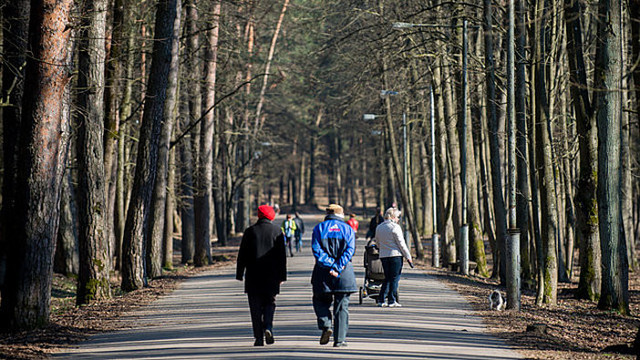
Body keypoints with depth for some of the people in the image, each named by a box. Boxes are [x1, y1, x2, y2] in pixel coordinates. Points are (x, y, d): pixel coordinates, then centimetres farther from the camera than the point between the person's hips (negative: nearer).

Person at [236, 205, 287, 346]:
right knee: (269, 303, 14)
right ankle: (268, 328, -9)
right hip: (271, 276, 1)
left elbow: (242, 255, 1)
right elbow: (282, 255, 2)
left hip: (253, 276, 0)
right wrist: (282, 275, 6)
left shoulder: (250, 231, 1)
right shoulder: (277, 231, 2)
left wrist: (240, 274, 6)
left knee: (256, 307, 2)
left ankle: (259, 337, -2)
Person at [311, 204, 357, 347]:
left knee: (321, 301, 15)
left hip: (323, 271, 0)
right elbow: (350, 250, -6)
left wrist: (330, 265, -11)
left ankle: (326, 326, -8)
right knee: (342, 306, 5)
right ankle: (340, 339, 3)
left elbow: (316, 249, -7)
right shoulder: (348, 229, 8)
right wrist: (337, 267, -13)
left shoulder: (319, 228, 6)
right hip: (344, 273, 1)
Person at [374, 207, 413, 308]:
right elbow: (401, 244, -10)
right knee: (395, 278, 0)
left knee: (387, 278, 14)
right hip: (396, 254, -6)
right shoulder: (395, 227, -9)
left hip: (383, 256, 6)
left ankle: (381, 300, 9)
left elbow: (377, 243, 18)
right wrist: (408, 257, -7)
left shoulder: (379, 227, 11)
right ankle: (392, 301, -1)